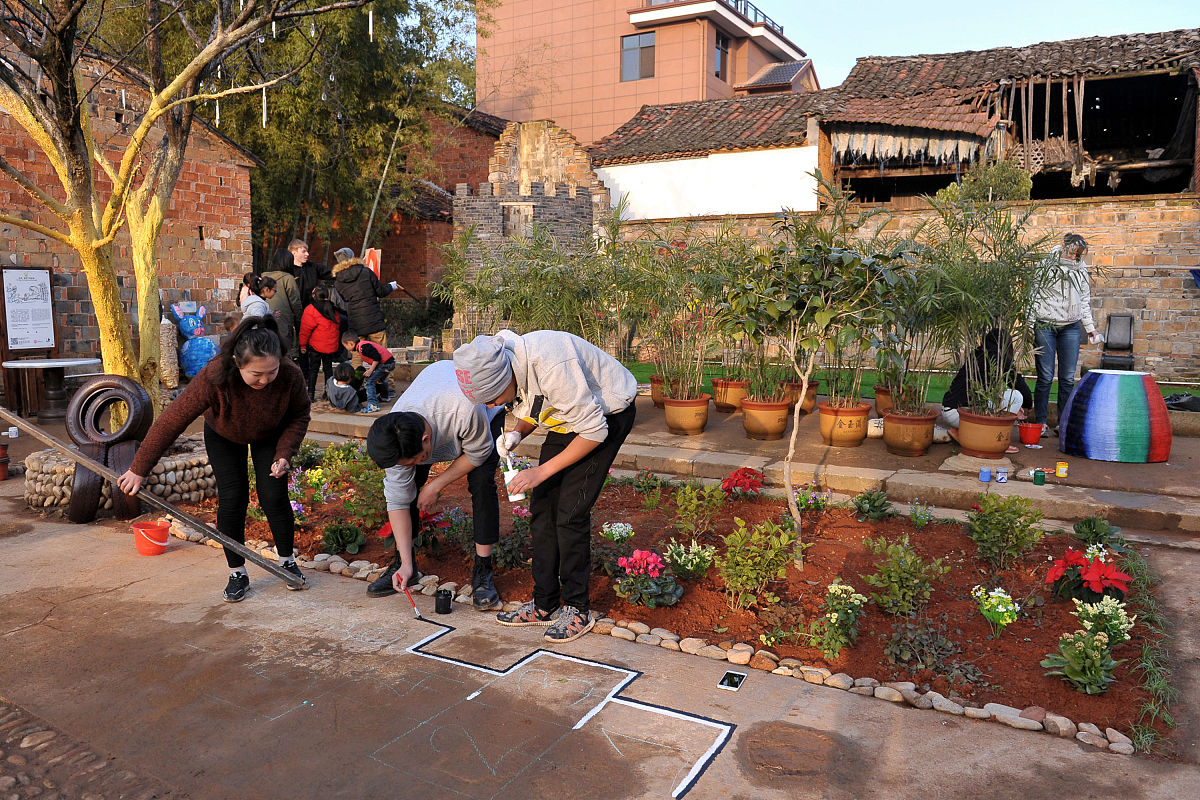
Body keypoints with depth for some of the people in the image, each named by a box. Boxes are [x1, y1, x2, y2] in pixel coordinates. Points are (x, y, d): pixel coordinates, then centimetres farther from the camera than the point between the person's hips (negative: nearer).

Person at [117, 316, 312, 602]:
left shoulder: (290, 376, -35)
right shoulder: (214, 378, -41)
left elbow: (299, 416, -14)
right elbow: (171, 422, -33)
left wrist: (284, 454, -27)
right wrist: (139, 469, -27)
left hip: (271, 436, 1)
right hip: (224, 436, 0)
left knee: (274, 497, -6)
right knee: (231, 499, -6)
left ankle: (287, 561, 17)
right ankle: (237, 573, 10)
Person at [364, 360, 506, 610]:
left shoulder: (464, 410, -47)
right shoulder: (396, 440, -30)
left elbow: (478, 453, -25)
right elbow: (397, 500, -21)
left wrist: (435, 486, -21)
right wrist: (406, 563, -23)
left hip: (488, 407, -3)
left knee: (481, 481, -22)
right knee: (404, 483, -9)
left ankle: (483, 571, -12)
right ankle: (402, 562, 9)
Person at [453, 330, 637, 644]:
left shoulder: (551, 367, -38)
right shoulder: (498, 367, -12)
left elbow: (594, 431, -29)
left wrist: (542, 471, -27)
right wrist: (516, 435, -15)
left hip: (608, 414, -8)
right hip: (569, 416, 8)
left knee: (570, 513, -12)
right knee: (542, 507, 3)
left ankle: (578, 609, 3)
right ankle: (544, 605, 14)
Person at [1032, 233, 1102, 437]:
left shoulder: (1081, 271, 11)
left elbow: (1084, 302, 18)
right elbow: (1033, 296, -2)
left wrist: (1090, 328, 13)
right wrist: (1029, 326, -7)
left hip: (1070, 328, 4)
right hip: (1045, 326, -4)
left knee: (1068, 378, 3)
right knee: (1045, 377, -3)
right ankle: (1040, 422, 7)